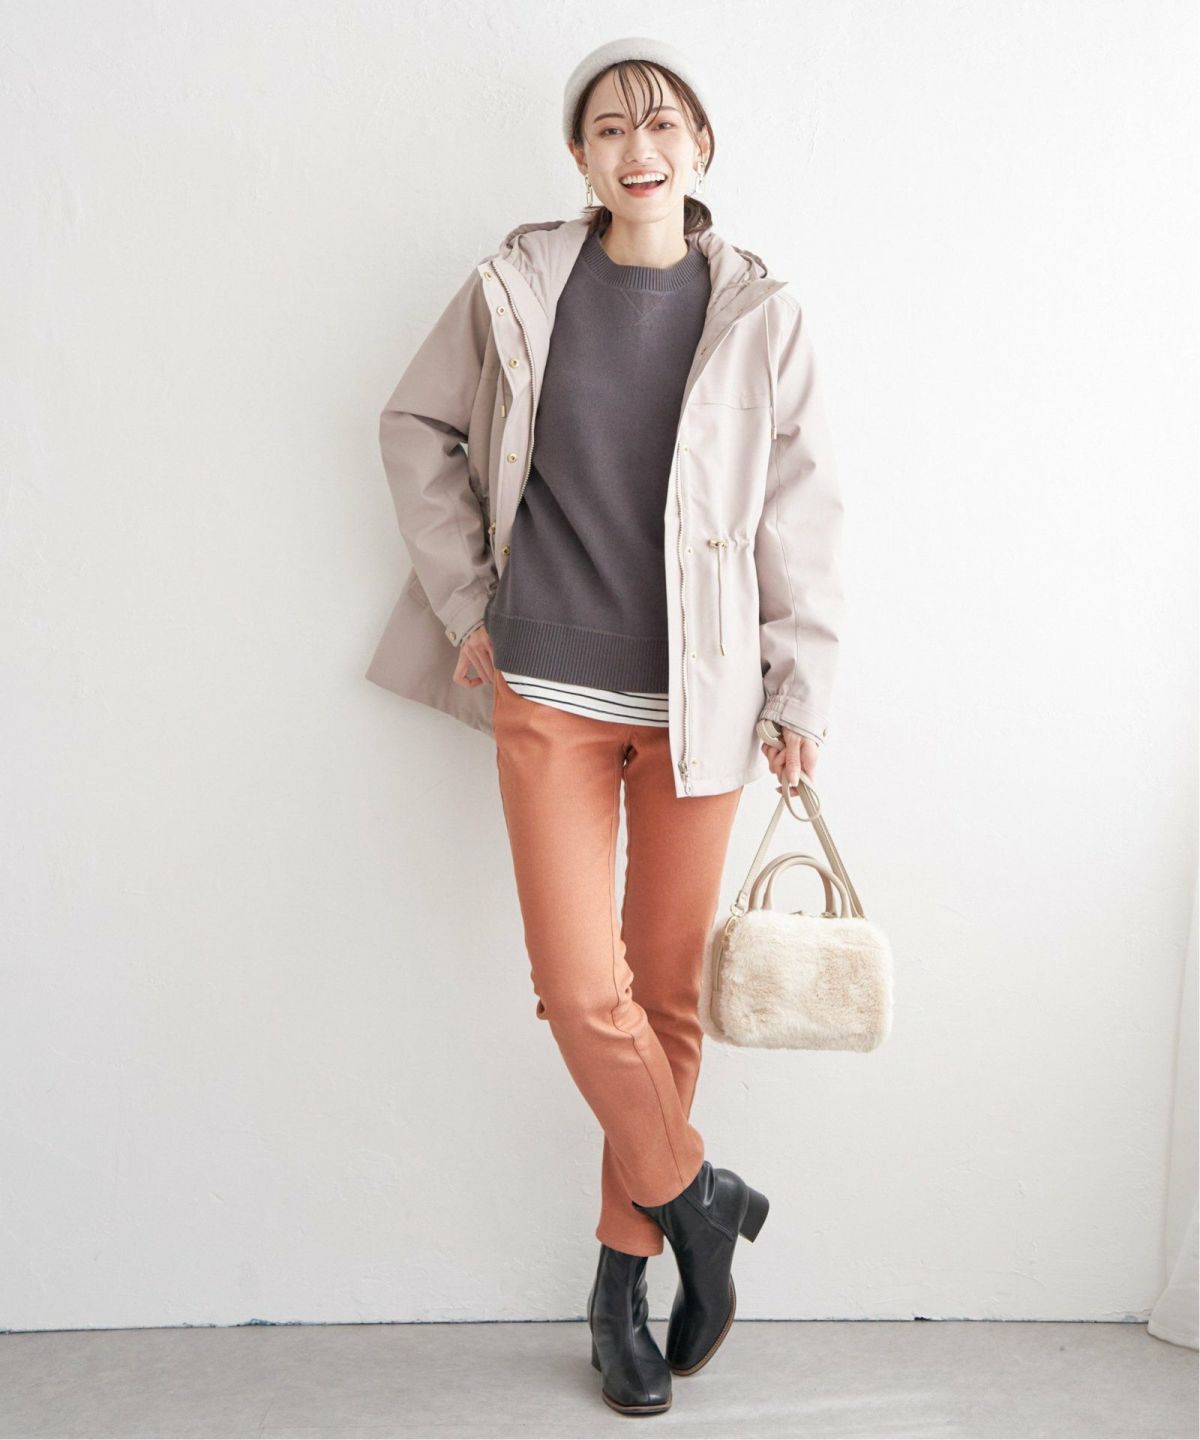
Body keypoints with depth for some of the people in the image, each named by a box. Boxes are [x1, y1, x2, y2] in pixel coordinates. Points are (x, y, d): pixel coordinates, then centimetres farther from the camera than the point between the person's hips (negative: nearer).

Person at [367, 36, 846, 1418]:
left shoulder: (757, 315, 1)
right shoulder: (514, 291, 1)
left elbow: (800, 513, 3)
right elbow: (416, 430, 12)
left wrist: (801, 694, 1)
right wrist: (466, 603, 6)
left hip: (698, 695, 0)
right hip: (550, 692, 0)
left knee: (669, 991, 7)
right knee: (583, 991, -5)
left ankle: (625, 1264, 25)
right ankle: (697, 1200, 22)